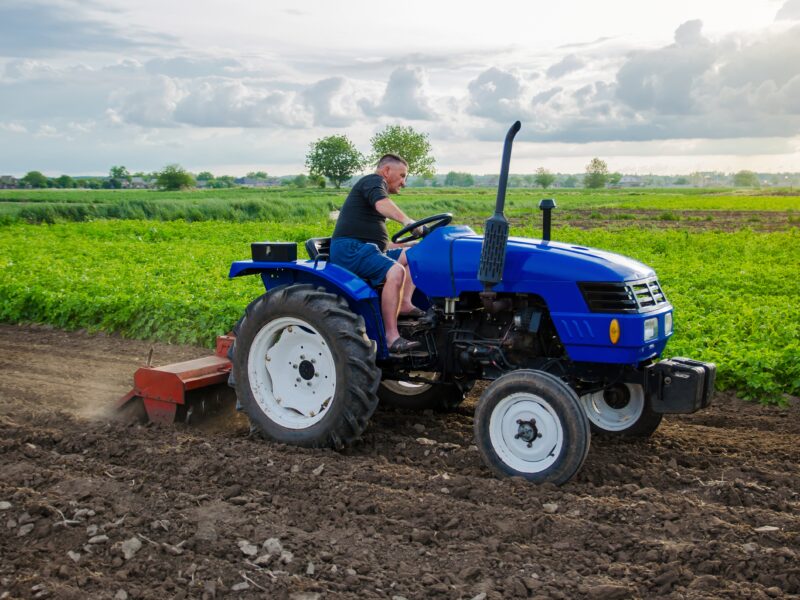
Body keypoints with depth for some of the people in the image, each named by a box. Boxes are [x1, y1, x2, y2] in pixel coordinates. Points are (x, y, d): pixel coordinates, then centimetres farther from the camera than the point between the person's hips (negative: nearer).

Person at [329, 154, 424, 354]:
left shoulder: (374, 186, 30)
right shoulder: (374, 181, 0)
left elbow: (380, 240, 32)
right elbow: (382, 204, -26)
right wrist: (407, 220, -42)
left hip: (367, 249, 10)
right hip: (350, 248, -10)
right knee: (395, 271, -30)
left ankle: (405, 304, -12)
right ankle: (391, 337, -33)